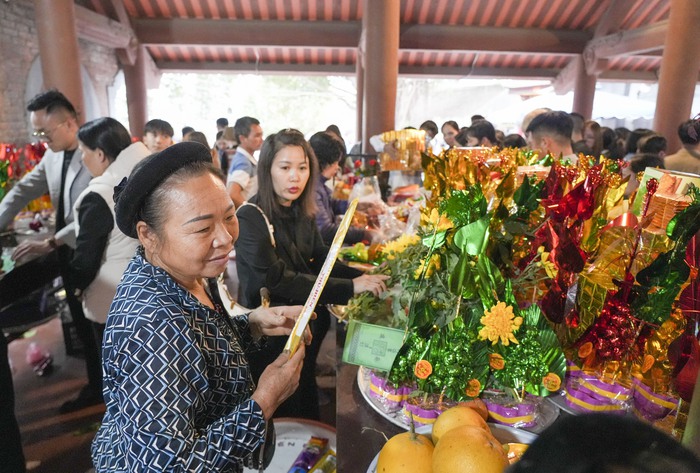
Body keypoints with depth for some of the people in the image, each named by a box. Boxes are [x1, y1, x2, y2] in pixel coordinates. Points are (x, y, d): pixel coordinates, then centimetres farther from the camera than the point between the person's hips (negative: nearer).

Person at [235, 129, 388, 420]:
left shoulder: (302, 213, 3)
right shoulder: (250, 218, -21)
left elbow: (321, 262, 4)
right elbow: (276, 279, -28)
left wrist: (363, 278, -15)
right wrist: (349, 288, -31)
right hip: (270, 339, -6)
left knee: (307, 405, 20)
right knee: (282, 425, 8)